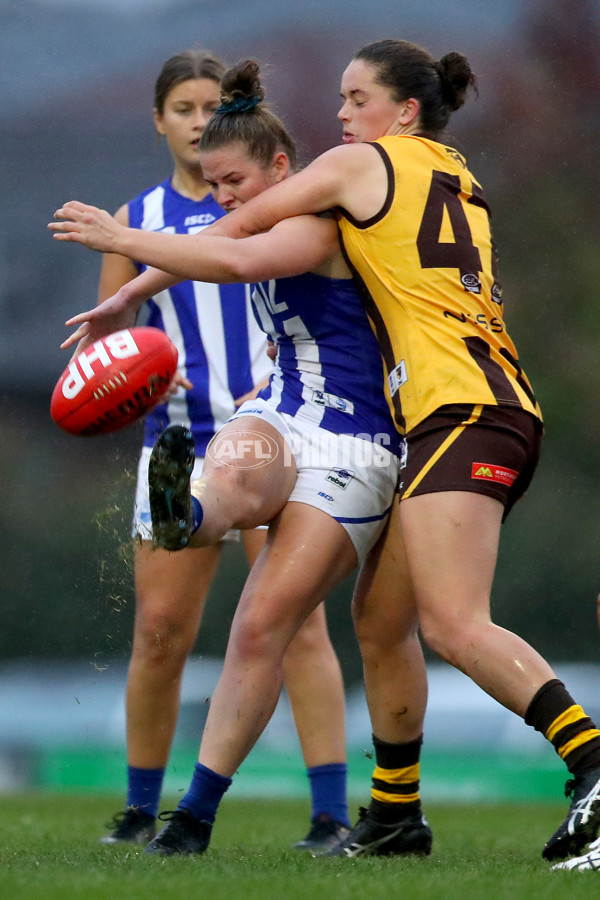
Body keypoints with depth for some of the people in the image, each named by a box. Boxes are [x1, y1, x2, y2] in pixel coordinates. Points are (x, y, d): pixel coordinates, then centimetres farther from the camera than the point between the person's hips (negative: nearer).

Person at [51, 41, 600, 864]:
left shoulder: (362, 164, 3)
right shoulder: (458, 182, 24)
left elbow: (237, 233, 9)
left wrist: (124, 297, 18)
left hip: (460, 412, -9)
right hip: (502, 412, 9)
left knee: (454, 626, -20)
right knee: (380, 614, 13)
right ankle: (391, 813, 17)